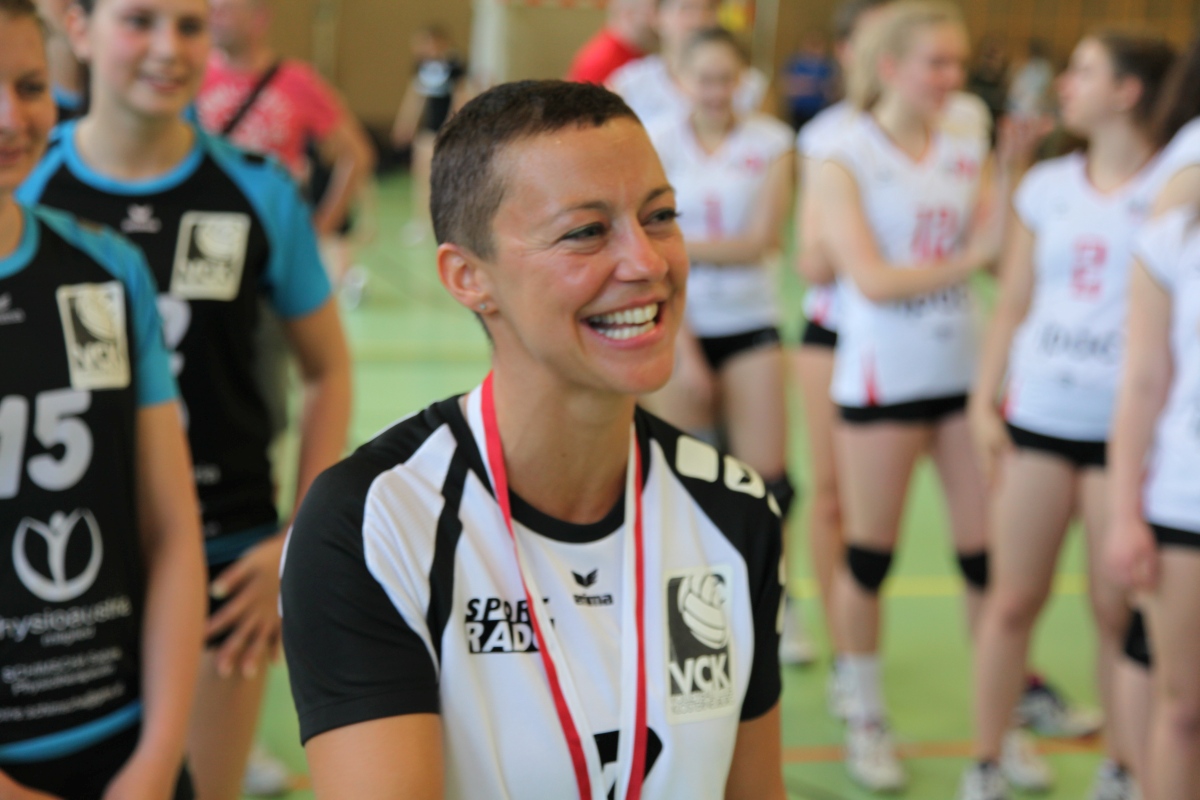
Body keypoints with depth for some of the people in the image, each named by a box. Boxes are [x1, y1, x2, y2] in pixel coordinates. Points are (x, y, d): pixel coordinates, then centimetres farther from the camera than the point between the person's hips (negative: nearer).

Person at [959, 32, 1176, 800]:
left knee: (1120, 610, 3)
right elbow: (1013, 305, 12)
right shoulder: (1048, 186, 9)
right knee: (1013, 600, 5)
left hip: (1125, 427, -3)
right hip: (1037, 418, 3)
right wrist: (985, 400, 5)